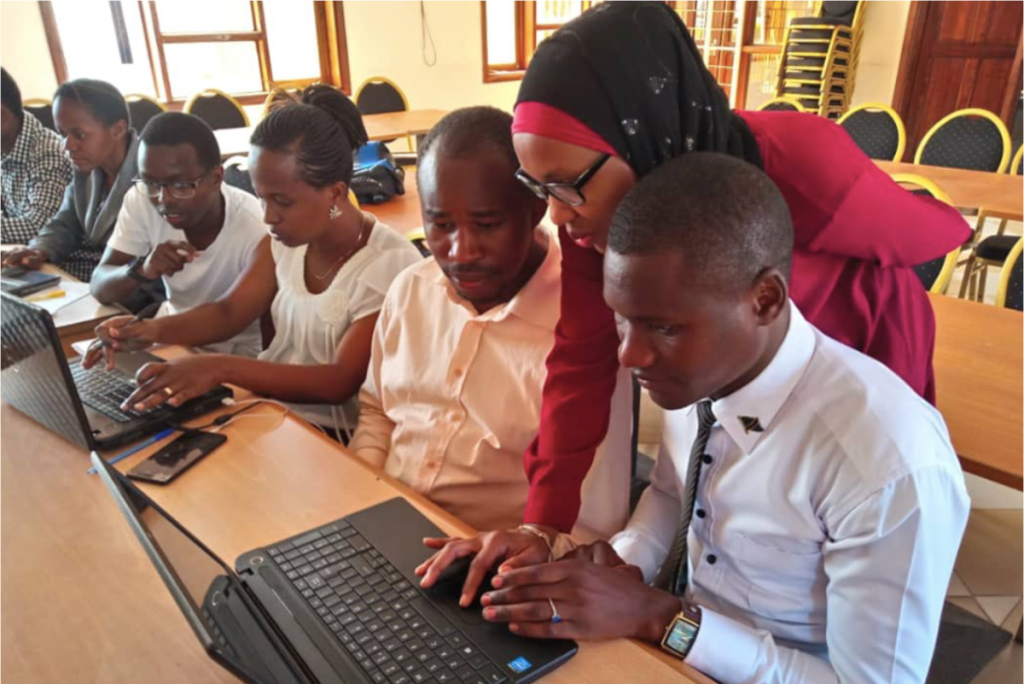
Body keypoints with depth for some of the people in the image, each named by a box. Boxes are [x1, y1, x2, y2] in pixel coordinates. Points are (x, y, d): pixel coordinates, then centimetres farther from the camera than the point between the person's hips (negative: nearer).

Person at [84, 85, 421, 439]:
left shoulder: (391, 265, -21)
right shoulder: (285, 241, 0)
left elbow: (342, 383, -25)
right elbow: (229, 312, 4)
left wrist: (221, 368, -33)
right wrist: (151, 330, -15)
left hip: (328, 435, -6)